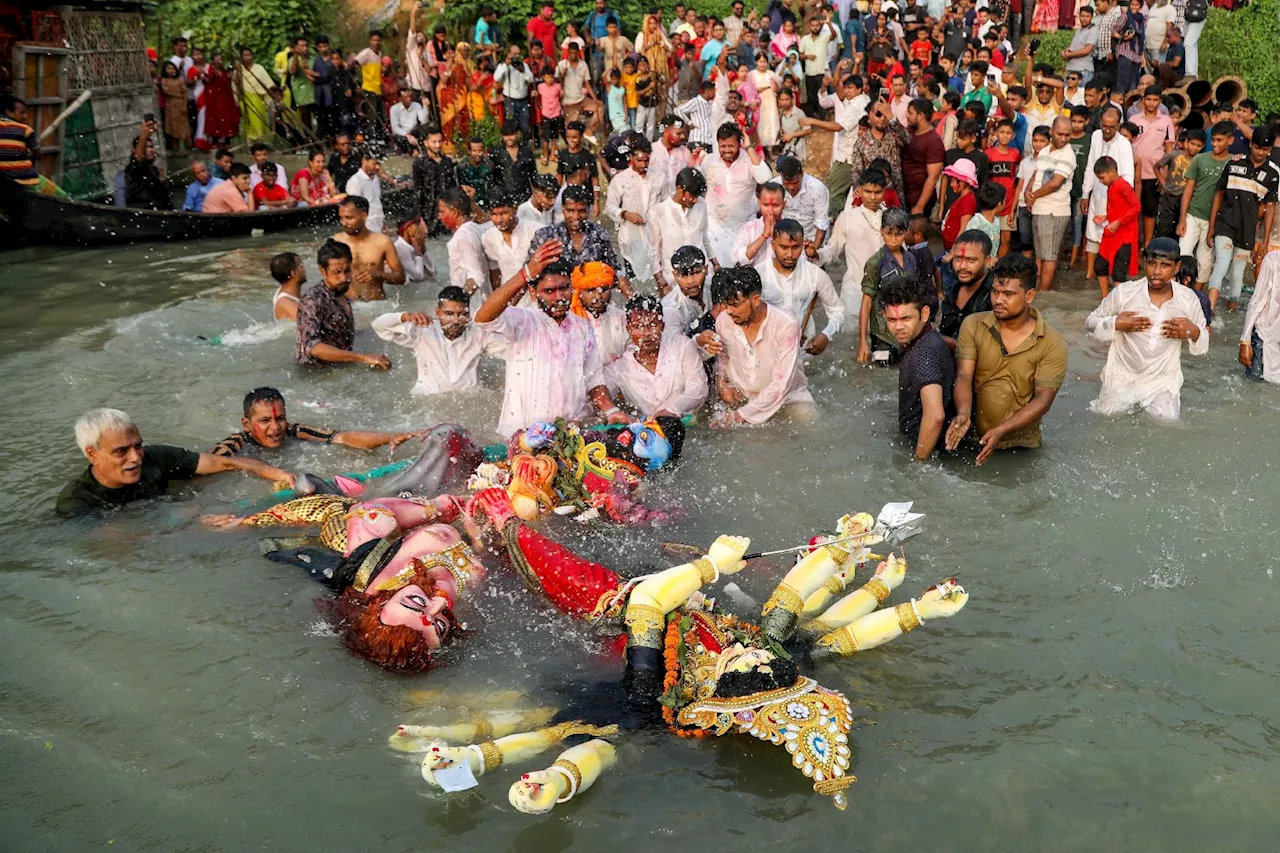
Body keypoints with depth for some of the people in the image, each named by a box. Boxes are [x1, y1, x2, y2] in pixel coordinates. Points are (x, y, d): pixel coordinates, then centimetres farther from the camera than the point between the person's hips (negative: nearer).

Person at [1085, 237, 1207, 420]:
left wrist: (1194, 332, -18)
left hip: (1164, 382, 1)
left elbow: (1204, 342, 5)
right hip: (1122, 378, -1)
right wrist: (1115, 324, -20)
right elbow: (1091, 323, 0)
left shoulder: (1188, 299, -6)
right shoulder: (1124, 292, -11)